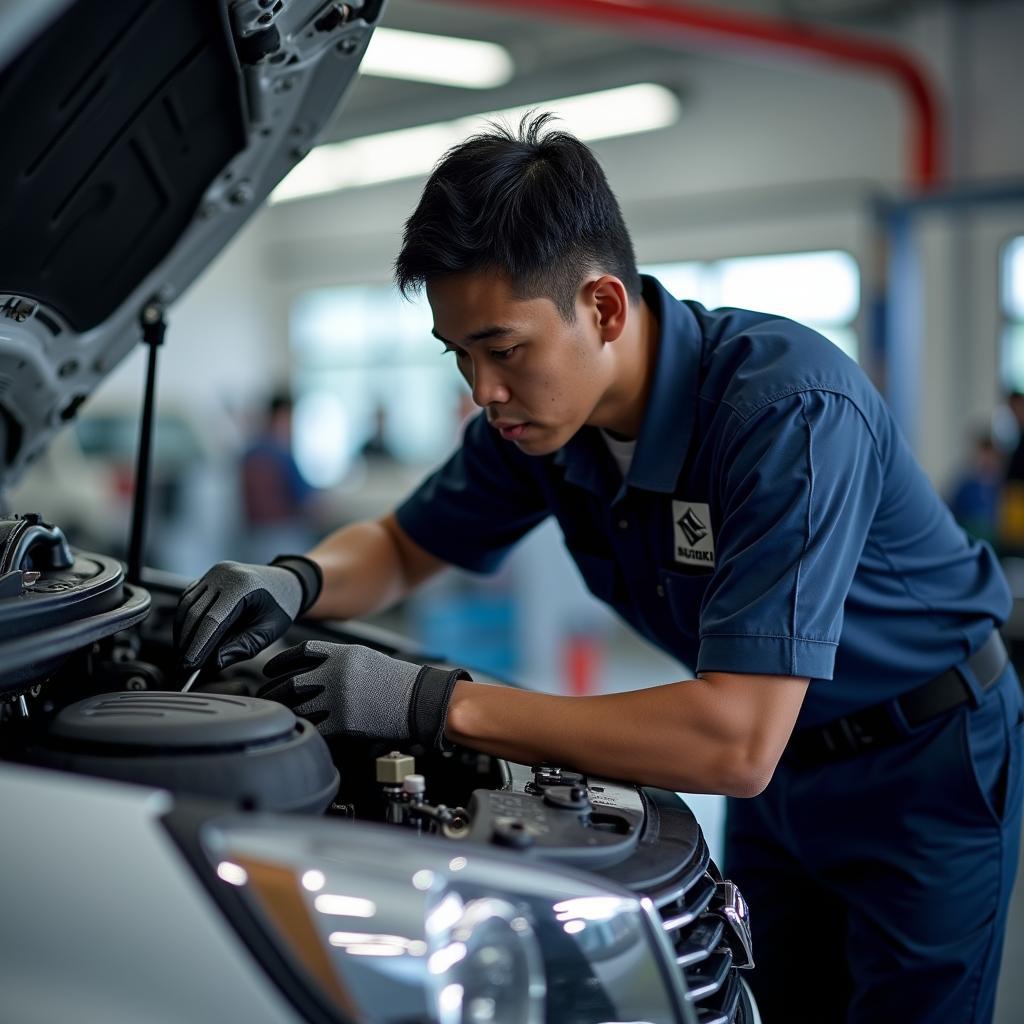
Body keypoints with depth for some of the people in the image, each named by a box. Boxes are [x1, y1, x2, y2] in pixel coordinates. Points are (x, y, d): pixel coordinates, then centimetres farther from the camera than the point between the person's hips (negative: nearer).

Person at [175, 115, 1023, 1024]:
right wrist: (295, 582, -21)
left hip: (924, 769, -6)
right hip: (779, 778, 6)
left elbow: (736, 744, -42)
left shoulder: (789, 408, -36)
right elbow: (404, 548, 4)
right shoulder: (538, 411, -13)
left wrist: (436, 704, -41)